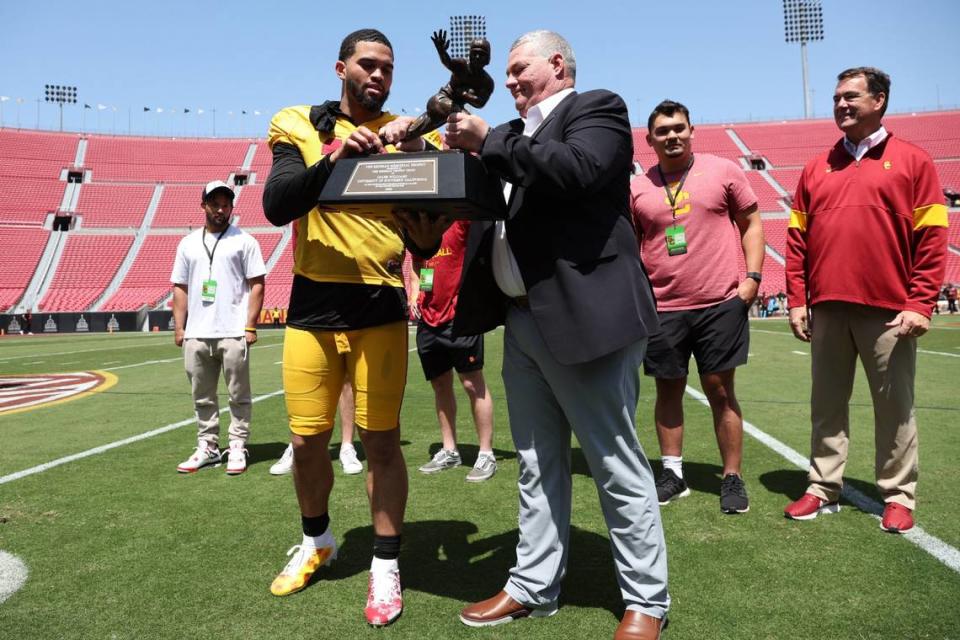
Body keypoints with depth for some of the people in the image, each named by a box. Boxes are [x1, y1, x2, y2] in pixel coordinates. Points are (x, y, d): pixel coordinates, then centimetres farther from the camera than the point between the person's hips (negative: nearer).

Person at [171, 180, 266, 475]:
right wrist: (179, 328, 7)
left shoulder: (244, 241, 3)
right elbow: (180, 288, 15)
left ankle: (237, 448, 12)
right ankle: (207, 447, 23)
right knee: (202, 396, 11)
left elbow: (257, 285, -2)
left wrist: (250, 326, -9)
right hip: (196, 335, 4)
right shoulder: (188, 243, 14)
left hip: (233, 333, -4)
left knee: (238, 394, 2)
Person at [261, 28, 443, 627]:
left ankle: (386, 564, 19)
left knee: (382, 441, 1)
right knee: (306, 439, 8)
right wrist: (334, 159, -25)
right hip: (312, 307, 1)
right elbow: (276, 207, -12)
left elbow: (422, 239, 5)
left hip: (381, 309, 0)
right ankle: (316, 540, 35)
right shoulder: (299, 125, 4)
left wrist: (424, 236, -17)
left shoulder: (405, 134, 6)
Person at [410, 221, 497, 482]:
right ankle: (449, 451, 25)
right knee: (440, 385, 13)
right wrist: (414, 296, 11)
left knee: (472, 383, -2)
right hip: (428, 318, 7)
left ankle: (486, 455, 9)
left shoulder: (461, 223, -7)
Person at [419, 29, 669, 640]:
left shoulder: (597, 108, -1)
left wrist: (488, 140, -15)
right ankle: (534, 586, 27)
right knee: (538, 464, 14)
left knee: (617, 463, 1)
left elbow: (576, 170, -21)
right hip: (523, 318, 8)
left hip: (584, 316, -8)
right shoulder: (517, 133, 20)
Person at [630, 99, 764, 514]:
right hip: (662, 308, 2)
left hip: (720, 304, -2)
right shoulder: (637, 188, 7)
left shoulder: (723, 171, 3)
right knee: (668, 388, 9)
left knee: (720, 389, 4)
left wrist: (752, 276, -3)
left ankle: (732, 478, 16)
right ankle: (672, 473, 22)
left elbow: (751, 223, 7)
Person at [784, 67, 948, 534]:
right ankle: (824, 490, 19)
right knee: (827, 403, 9)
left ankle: (899, 497, 17)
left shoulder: (912, 161, 3)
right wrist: (796, 299, 3)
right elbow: (797, 239, 10)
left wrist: (920, 304, -10)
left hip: (888, 309, -3)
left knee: (894, 407, 5)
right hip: (826, 308, 4)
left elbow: (932, 238, -2)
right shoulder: (816, 168, 13)